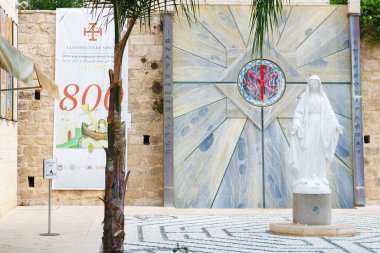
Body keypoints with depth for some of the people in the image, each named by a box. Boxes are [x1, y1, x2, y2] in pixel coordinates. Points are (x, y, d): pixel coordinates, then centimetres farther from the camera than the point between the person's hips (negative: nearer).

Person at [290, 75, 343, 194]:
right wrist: (296, 125, -17)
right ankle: (305, 180, -10)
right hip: (308, 126, -2)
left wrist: (336, 125, -7)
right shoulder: (305, 96, 5)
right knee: (307, 152, -10)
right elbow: (299, 112, -2)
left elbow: (329, 113, 7)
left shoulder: (323, 97, 11)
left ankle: (318, 179, 3)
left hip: (320, 127, 2)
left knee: (319, 153, 0)